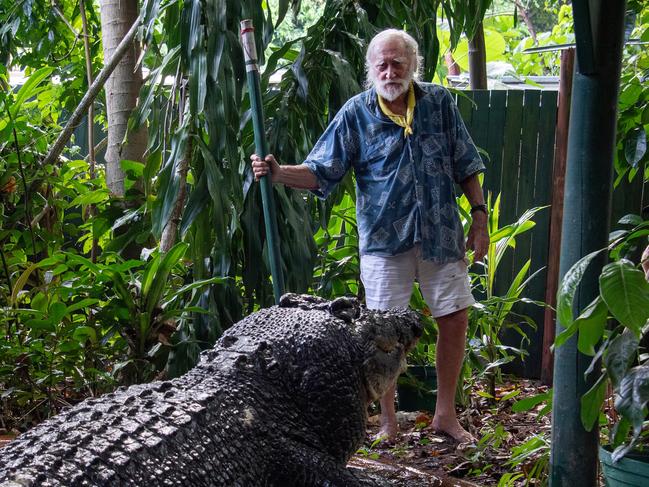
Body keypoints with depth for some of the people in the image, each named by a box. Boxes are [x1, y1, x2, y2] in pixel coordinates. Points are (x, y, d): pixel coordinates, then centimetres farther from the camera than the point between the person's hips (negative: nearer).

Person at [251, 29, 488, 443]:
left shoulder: (439, 103, 2)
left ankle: (445, 415, 21)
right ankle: (388, 421, 14)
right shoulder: (356, 114, -4)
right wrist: (278, 173, -22)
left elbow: (466, 166, 8)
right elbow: (321, 172, -6)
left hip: (441, 234, 2)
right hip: (384, 238, -2)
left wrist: (480, 216, 4)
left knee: (455, 319, 5)